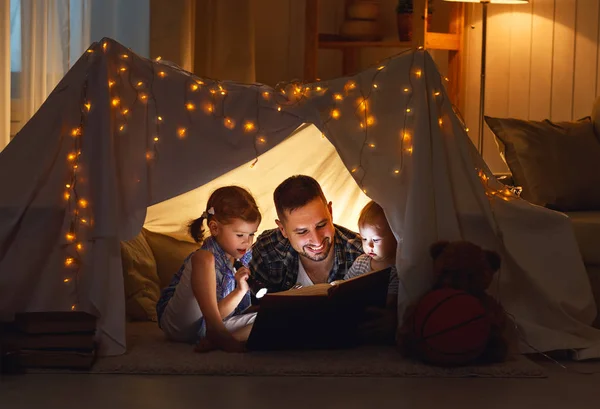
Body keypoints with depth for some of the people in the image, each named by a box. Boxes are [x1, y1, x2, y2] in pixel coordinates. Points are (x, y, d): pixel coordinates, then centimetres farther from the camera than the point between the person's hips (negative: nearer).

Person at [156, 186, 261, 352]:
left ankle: (215, 340, -29)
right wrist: (240, 291, -28)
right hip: (180, 324, -7)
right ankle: (217, 335, -35)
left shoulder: (245, 256, 4)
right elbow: (211, 314, -21)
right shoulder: (206, 258, -19)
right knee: (204, 258, -29)